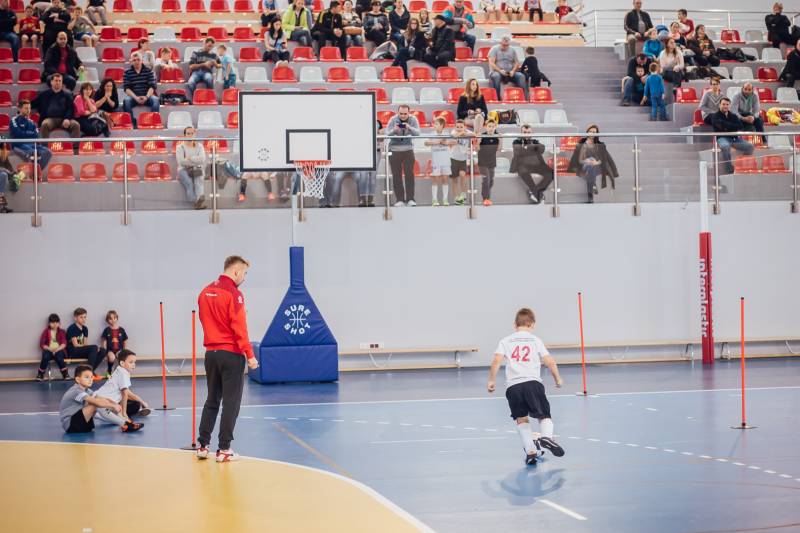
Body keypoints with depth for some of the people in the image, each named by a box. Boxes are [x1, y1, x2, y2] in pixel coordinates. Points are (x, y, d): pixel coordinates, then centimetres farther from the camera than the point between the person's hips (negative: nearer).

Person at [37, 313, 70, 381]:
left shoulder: (62, 332, 11)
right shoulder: (46, 331, 10)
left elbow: (64, 344, -2)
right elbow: (42, 344, 1)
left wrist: (57, 349, -21)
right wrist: (50, 349, -15)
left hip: (59, 350, 0)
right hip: (49, 350, 0)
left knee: (58, 356, -37)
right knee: (45, 356, -36)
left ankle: (65, 374, -27)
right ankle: (40, 375, -21)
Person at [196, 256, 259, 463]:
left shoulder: (205, 292, 9)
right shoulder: (233, 294, -13)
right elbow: (239, 328, -17)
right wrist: (249, 355, -14)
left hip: (211, 352, 7)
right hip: (231, 354, -7)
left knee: (212, 400, 16)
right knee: (231, 403, 0)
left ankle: (203, 445, 17)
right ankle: (224, 450, 1)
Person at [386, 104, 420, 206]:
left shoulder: (413, 119, -5)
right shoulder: (393, 120, -8)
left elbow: (417, 133, -16)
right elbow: (387, 134, -13)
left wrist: (409, 128, -35)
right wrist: (394, 130, -34)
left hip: (408, 149, 1)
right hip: (394, 150, -1)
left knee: (409, 174, 0)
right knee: (397, 175, 1)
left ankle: (410, 198, 5)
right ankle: (399, 199, 7)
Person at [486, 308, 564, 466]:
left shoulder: (506, 341, 12)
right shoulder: (535, 340, 11)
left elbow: (496, 361, -1)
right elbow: (550, 362, 7)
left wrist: (491, 381, 9)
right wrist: (557, 378, 21)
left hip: (512, 385, 1)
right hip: (533, 382, -1)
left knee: (521, 419, 14)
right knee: (544, 416, 6)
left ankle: (530, 450, 1)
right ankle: (546, 436, -25)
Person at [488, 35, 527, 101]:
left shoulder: (512, 50, 15)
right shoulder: (494, 49, 1)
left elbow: (517, 62, 12)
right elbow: (491, 63, -9)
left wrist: (513, 71, -9)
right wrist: (500, 70, -23)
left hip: (510, 73, 4)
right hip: (497, 72, -4)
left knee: (521, 76, -22)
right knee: (496, 76, -39)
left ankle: (524, 98, -26)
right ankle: (496, 98, -39)